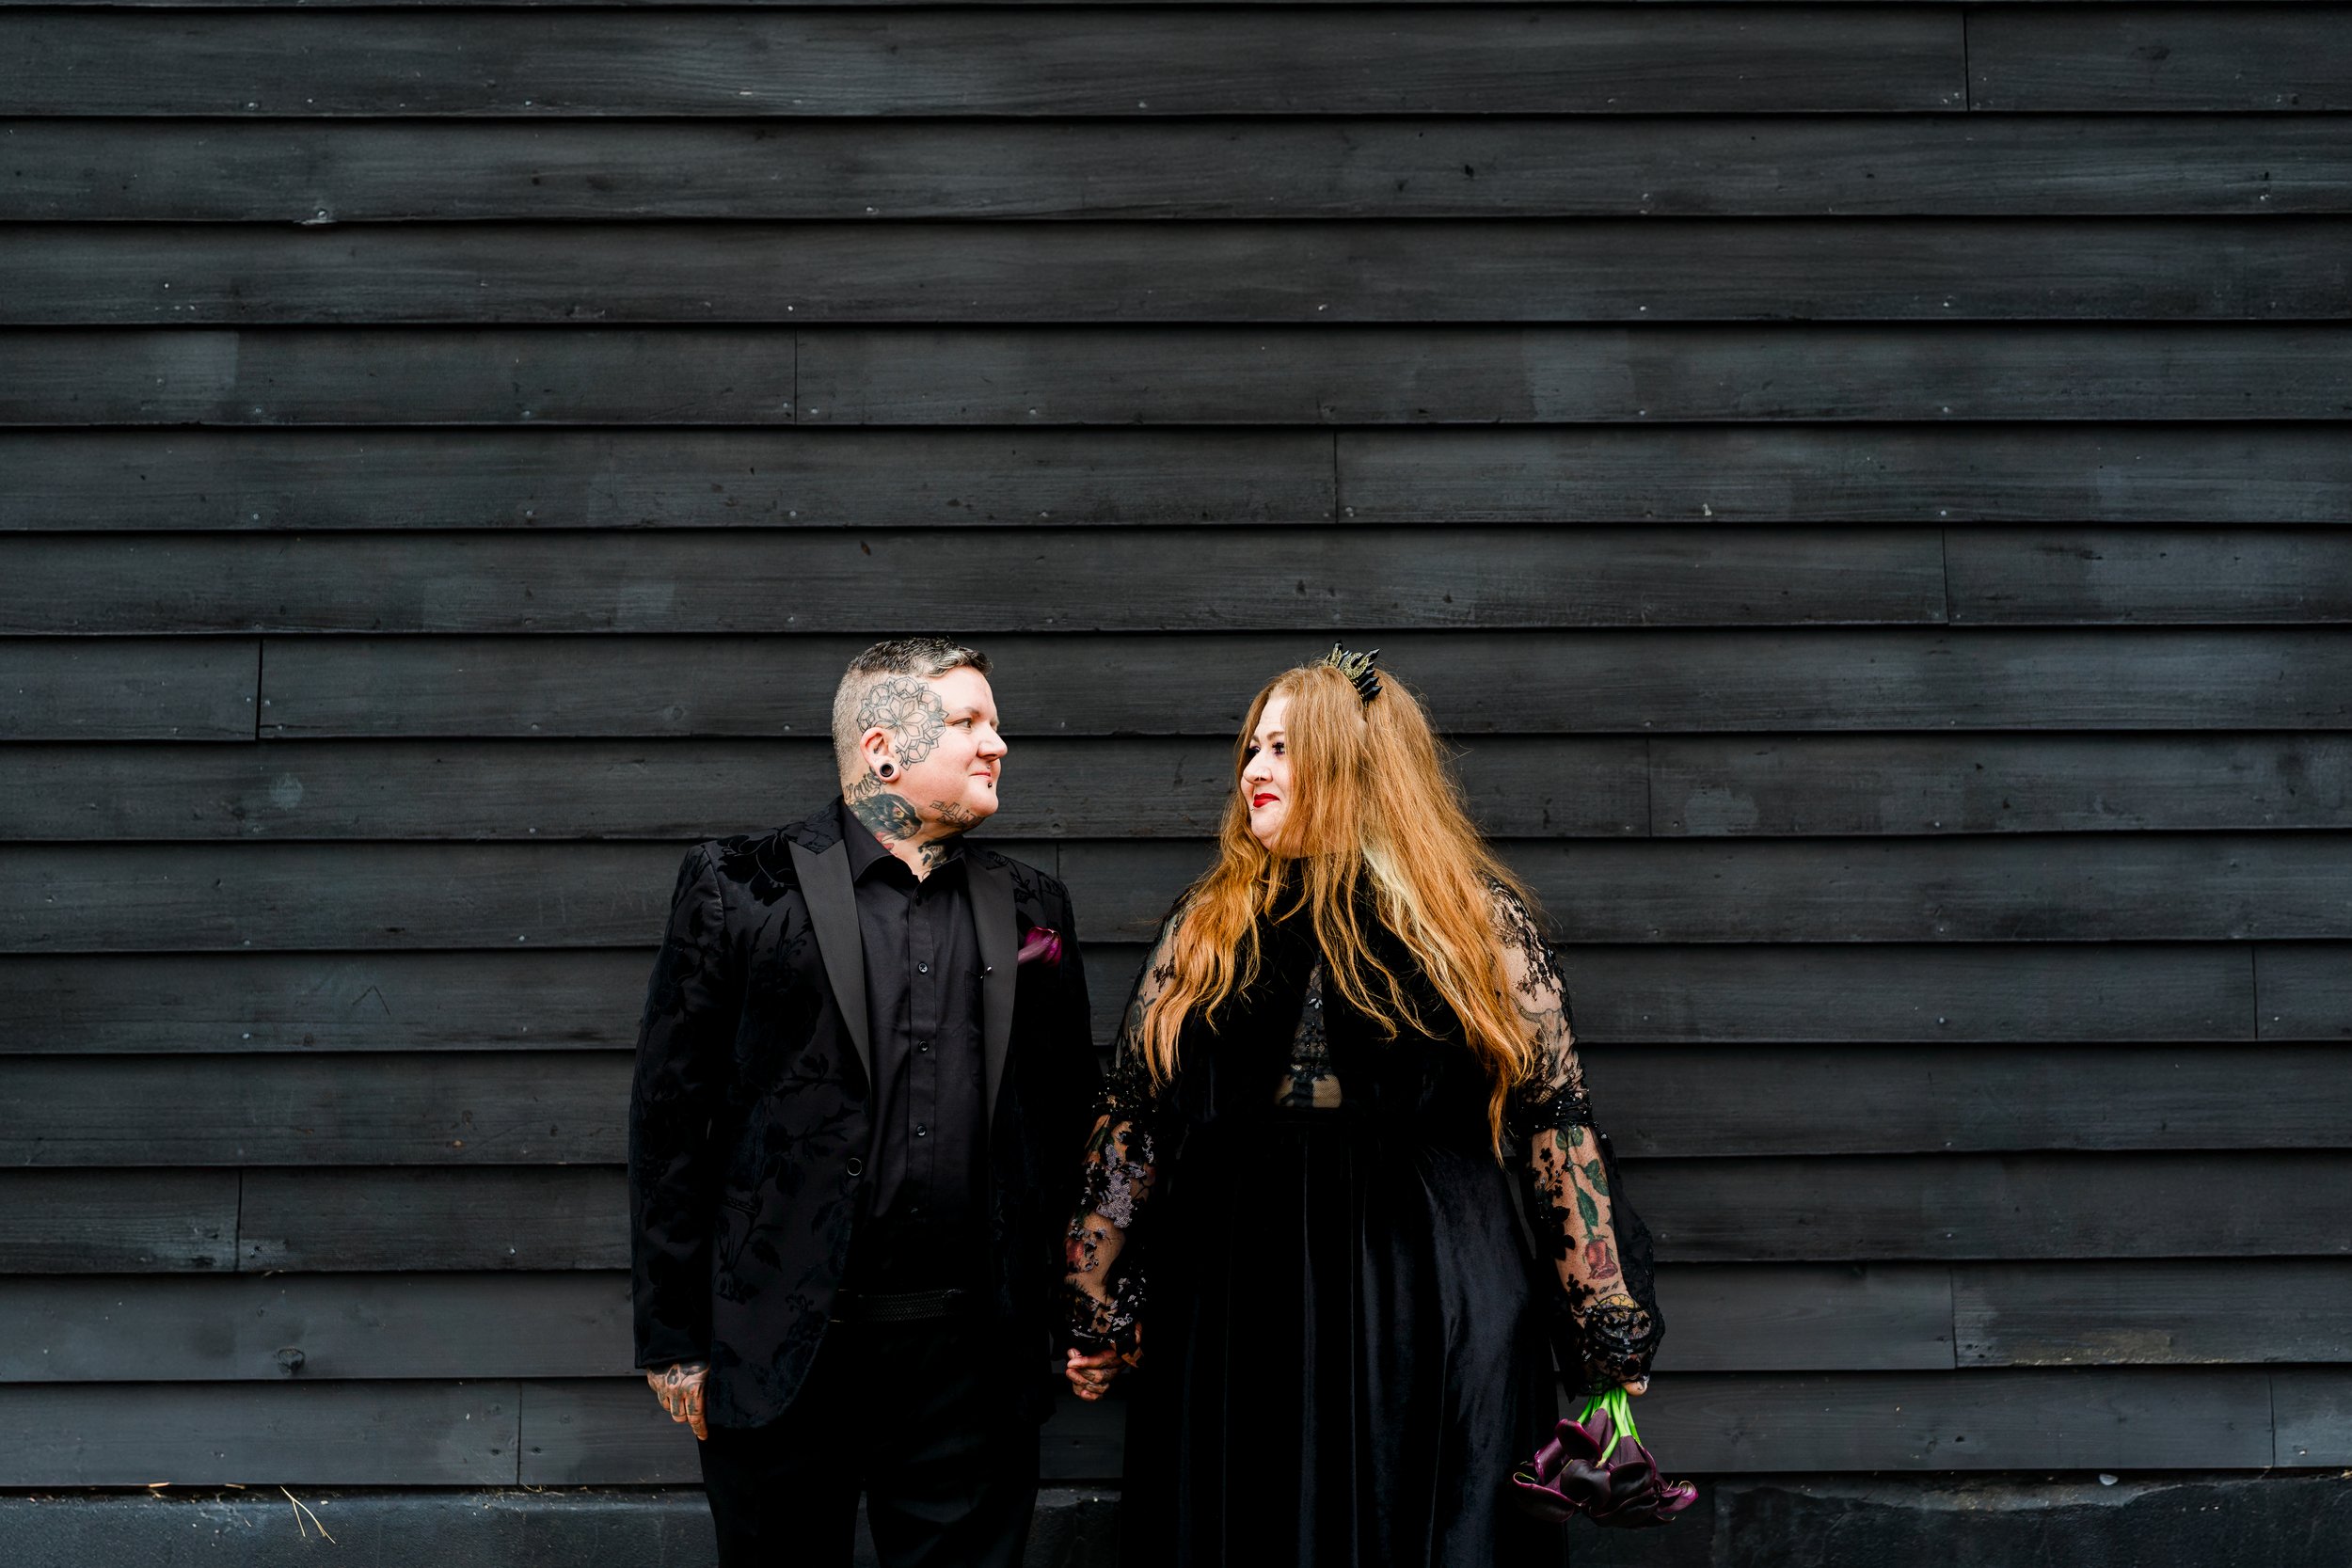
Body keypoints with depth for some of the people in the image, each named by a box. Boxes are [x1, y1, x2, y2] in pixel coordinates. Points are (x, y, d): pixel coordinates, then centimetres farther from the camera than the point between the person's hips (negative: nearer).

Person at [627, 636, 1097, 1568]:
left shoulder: (1032, 909, 9)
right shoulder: (738, 888, -1)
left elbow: (1066, 1112, 12)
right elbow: (669, 1115, -2)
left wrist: (1056, 1314, 9)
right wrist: (673, 1340, -3)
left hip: (973, 1353, 3)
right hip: (784, 1351, -2)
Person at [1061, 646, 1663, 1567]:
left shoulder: (1482, 924, 0)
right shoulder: (1204, 930, 8)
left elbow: (1556, 1122, -1)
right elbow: (1131, 1122, 8)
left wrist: (1612, 1326, -3)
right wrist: (1095, 1312, 5)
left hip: (1433, 1317, -2)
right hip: (1238, 1312, 3)